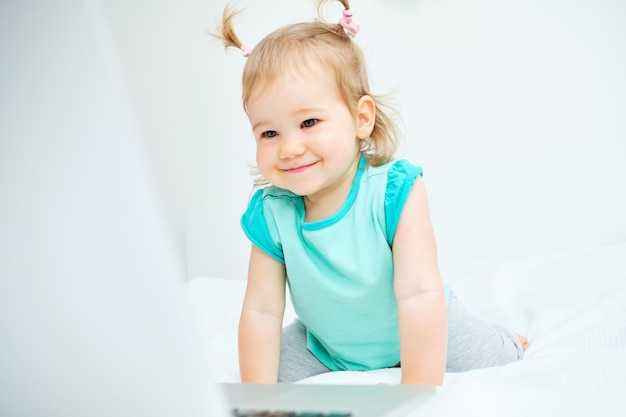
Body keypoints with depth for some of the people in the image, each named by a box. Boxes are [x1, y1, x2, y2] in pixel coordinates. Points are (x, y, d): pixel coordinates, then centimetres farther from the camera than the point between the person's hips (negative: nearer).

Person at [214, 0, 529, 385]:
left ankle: (509, 340, 36)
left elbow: (420, 295, -37)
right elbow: (261, 311, -19)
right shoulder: (270, 215, -23)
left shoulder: (395, 191, -33)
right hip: (327, 349, 3)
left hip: (417, 331, -2)